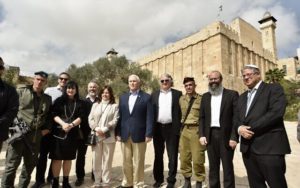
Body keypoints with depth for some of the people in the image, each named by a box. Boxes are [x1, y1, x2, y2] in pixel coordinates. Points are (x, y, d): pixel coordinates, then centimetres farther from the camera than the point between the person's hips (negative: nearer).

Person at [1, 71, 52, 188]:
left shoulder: (47, 98, 12)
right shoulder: (21, 91, 2)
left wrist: (47, 128, 8)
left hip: (35, 135, 4)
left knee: (30, 163, 13)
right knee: (12, 163, 0)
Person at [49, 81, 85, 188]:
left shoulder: (79, 103, 8)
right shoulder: (59, 101, 5)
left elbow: (81, 117, -1)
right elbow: (54, 115, -3)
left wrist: (71, 125, -17)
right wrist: (63, 123, -19)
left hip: (72, 134, 1)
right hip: (58, 132, -1)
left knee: (68, 158, 9)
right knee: (57, 158, 2)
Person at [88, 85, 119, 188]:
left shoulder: (115, 106, 4)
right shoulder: (95, 105, 15)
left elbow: (115, 121, -6)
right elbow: (90, 119, 6)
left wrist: (104, 129, -15)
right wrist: (97, 129, -10)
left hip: (109, 136, -3)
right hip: (96, 136, 3)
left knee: (107, 160, 4)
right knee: (96, 160, 8)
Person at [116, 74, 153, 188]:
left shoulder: (146, 97, -2)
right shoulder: (123, 97, 12)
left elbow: (149, 117, -6)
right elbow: (120, 116, 9)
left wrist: (149, 134, -12)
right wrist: (118, 133, 4)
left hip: (139, 134, -4)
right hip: (125, 134, 4)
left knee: (138, 162, 8)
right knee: (126, 161, 15)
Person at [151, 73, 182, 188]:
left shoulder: (177, 94, 3)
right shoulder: (154, 95, 9)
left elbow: (181, 111, -1)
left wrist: (180, 128, -8)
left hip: (172, 128, -2)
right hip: (158, 128, 3)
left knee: (172, 156, 7)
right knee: (158, 155, 14)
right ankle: (158, 178, 30)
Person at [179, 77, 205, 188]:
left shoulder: (201, 99, -5)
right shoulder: (181, 99, 10)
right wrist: (180, 128, 10)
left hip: (197, 130, -4)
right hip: (184, 130, 5)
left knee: (197, 159, 1)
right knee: (184, 157, 11)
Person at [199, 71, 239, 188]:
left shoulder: (232, 94, 0)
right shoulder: (205, 96, 11)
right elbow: (202, 117, 10)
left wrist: (234, 137, -12)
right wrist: (202, 135, 1)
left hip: (226, 136, -3)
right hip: (210, 135, 4)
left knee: (227, 167, 7)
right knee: (213, 167, 14)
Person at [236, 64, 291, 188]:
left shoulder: (274, 89, -1)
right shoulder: (242, 97, 20)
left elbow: (276, 112, -16)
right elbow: (238, 118, 15)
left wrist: (251, 129, -15)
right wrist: (240, 128, -8)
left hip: (269, 146, -6)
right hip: (248, 148, 6)